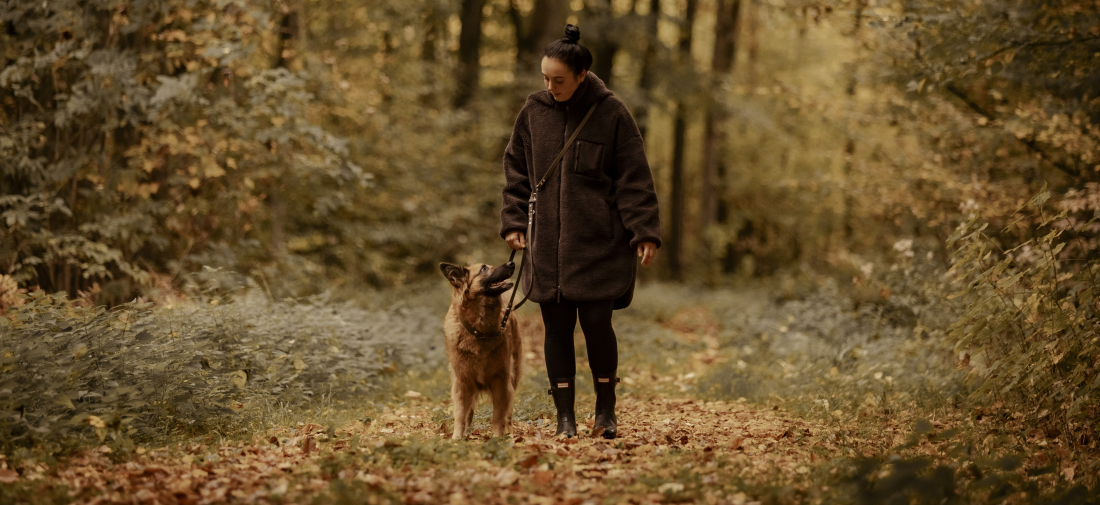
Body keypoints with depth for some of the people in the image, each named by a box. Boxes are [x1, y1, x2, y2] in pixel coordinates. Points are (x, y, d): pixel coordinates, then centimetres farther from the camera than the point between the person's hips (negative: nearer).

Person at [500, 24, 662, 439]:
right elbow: (516, 169, 13)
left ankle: (606, 408, 16)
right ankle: (565, 417, 12)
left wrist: (645, 232, -10)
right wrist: (513, 221, 6)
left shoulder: (611, 114, -5)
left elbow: (634, 178, -4)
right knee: (557, 329, 4)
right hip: (547, 245, 3)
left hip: (599, 244, -3)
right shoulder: (533, 112, 4)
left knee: (596, 323, -6)